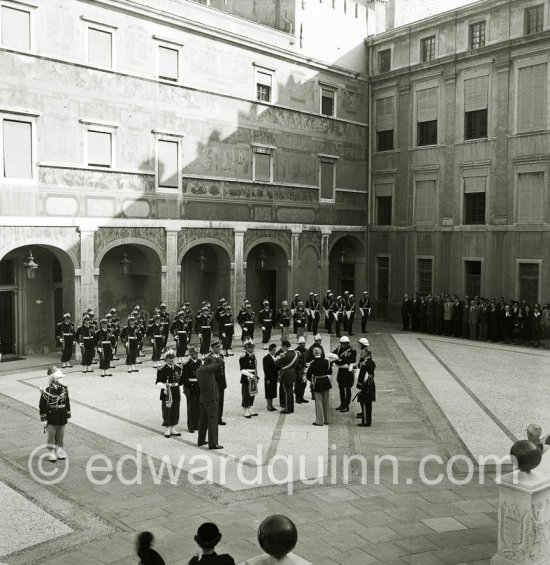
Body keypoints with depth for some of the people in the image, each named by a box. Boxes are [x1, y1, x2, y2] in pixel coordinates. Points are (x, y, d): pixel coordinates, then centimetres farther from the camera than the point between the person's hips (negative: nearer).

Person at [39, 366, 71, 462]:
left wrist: (68, 414, 11)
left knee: (61, 435, 14)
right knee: (51, 435, 5)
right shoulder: (46, 391, -15)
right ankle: (51, 453, 16)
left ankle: (59, 450, 30)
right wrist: (43, 418, -12)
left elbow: (67, 402, 10)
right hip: (52, 417, -5)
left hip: (62, 417, 5)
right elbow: (42, 405, -12)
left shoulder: (64, 388, 1)